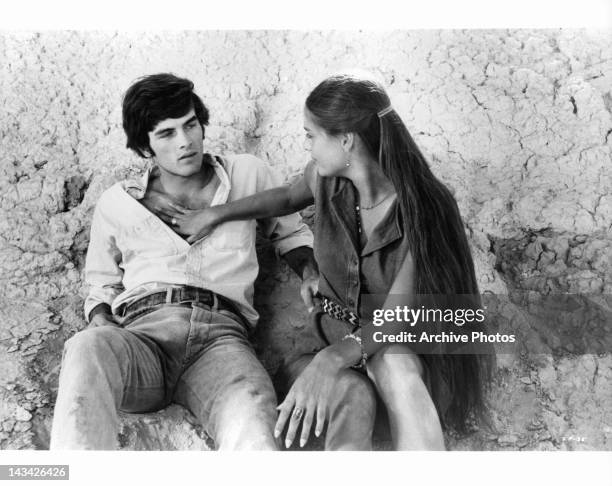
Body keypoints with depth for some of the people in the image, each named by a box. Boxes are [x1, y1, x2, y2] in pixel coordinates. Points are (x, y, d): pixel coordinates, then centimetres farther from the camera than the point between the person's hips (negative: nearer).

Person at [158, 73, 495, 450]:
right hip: (341, 321, 5)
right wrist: (214, 215, 17)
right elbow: (288, 197, 16)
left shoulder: (423, 207, -25)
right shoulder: (325, 179, -10)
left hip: (404, 341, -4)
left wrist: (332, 359, -46)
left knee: (393, 365, -39)